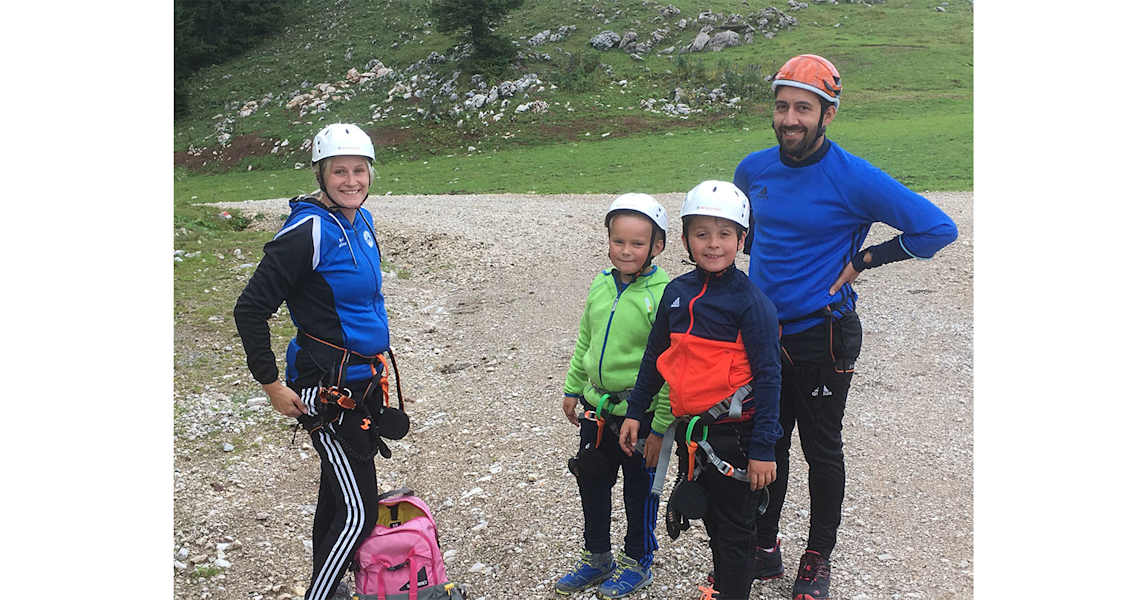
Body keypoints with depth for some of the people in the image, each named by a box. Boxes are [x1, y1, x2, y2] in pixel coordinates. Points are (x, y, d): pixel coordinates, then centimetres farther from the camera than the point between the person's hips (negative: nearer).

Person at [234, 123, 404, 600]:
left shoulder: (361, 221, 7)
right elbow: (250, 309, -17)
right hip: (327, 390, -8)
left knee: (338, 493, 20)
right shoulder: (309, 230, -19)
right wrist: (271, 385, -15)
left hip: (365, 381, 8)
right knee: (358, 512, -7)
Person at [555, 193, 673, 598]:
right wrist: (573, 388, 16)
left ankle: (638, 562, 31)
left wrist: (660, 426, -18)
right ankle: (597, 557, 37)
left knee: (639, 488, 11)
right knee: (592, 483, 18)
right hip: (597, 407, 6)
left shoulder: (663, 295, -19)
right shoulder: (600, 286, 1)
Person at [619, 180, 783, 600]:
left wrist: (763, 448, -15)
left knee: (734, 526, 8)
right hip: (690, 429, 6)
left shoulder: (751, 302, -13)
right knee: (711, 517, 21)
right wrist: (636, 412, 14)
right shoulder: (677, 293, 4)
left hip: (733, 433, -6)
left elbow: (767, 376, -13)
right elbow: (654, 357, 14)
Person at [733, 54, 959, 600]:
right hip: (763, 331, 5)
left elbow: (938, 228, -14)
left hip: (823, 338, -4)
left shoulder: (854, 178, -15)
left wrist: (862, 260, -11)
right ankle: (764, 549, 29)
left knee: (823, 453, 9)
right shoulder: (753, 170, 1)